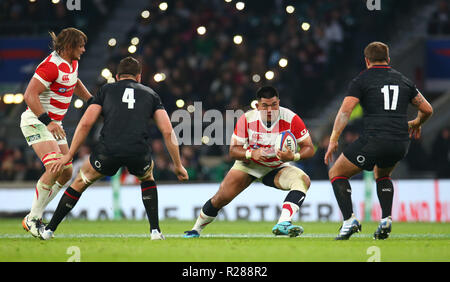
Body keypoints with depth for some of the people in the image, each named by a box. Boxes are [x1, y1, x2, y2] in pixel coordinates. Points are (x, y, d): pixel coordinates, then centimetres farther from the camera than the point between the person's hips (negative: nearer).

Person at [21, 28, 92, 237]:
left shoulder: (72, 63, 8)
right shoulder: (52, 65, -22)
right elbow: (30, 94, -27)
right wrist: (47, 121, -32)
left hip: (53, 124, 10)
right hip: (36, 122, -10)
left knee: (66, 172, 6)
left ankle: (34, 216, 13)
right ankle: (32, 219, -16)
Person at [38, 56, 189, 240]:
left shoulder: (107, 89, 22)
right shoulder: (150, 94, 23)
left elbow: (85, 123, 12)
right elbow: (167, 131, 14)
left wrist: (69, 155, 17)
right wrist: (178, 166, 20)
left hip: (108, 150, -1)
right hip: (139, 153, 1)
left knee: (80, 182, 26)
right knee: (147, 178, 35)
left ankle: (49, 230, 28)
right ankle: (155, 230, 22)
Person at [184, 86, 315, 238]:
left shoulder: (291, 119, -23)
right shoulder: (247, 119, -19)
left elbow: (309, 148, -18)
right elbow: (233, 150, -14)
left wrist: (293, 156, -40)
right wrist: (251, 154, -35)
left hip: (277, 167, 0)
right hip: (249, 164, 0)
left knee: (303, 180, -29)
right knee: (221, 197, -8)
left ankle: (283, 224, -43)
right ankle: (196, 229, 17)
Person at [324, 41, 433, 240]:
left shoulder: (361, 80, 5)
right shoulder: (403, 80, 18)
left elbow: (345, 110, -8)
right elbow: (427, 109, 21)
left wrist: (333, 140, -7)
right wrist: (416, 123, 42)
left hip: (374, 140, -5)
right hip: (401, 145, 5)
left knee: (336, 173, 13)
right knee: (382, 175, 34)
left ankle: (349, 221, -5)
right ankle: (386, 220, 13)